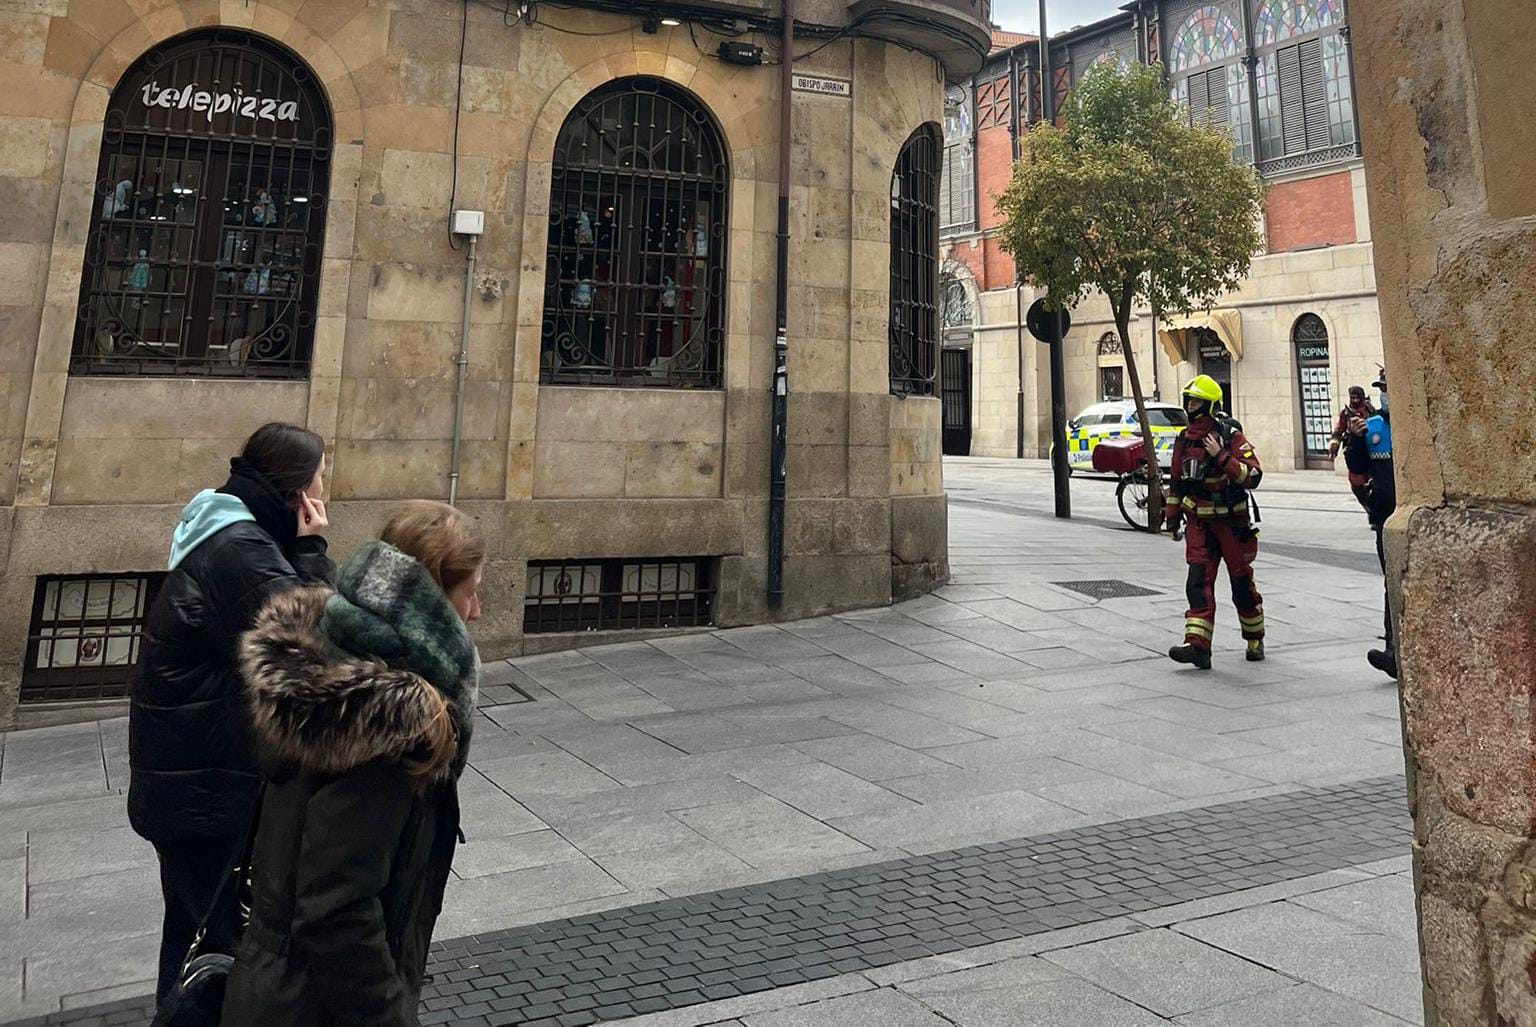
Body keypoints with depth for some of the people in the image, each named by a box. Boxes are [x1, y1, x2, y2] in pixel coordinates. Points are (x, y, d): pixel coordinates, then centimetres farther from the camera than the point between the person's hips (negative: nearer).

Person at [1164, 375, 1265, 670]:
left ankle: (1255, 640, 29)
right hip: (1198, 521, 4)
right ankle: (1198, 646, -13)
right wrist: (1172, 516, 17)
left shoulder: (1230, 436, -13)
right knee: (1198, 582, -8)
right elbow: (1177, 480, 16)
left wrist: (1221, 456, -30)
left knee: (1242, 583, 9)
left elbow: (1253, 476, -21)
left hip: (1231, 521, -4)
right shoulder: (1184, 439, 5)